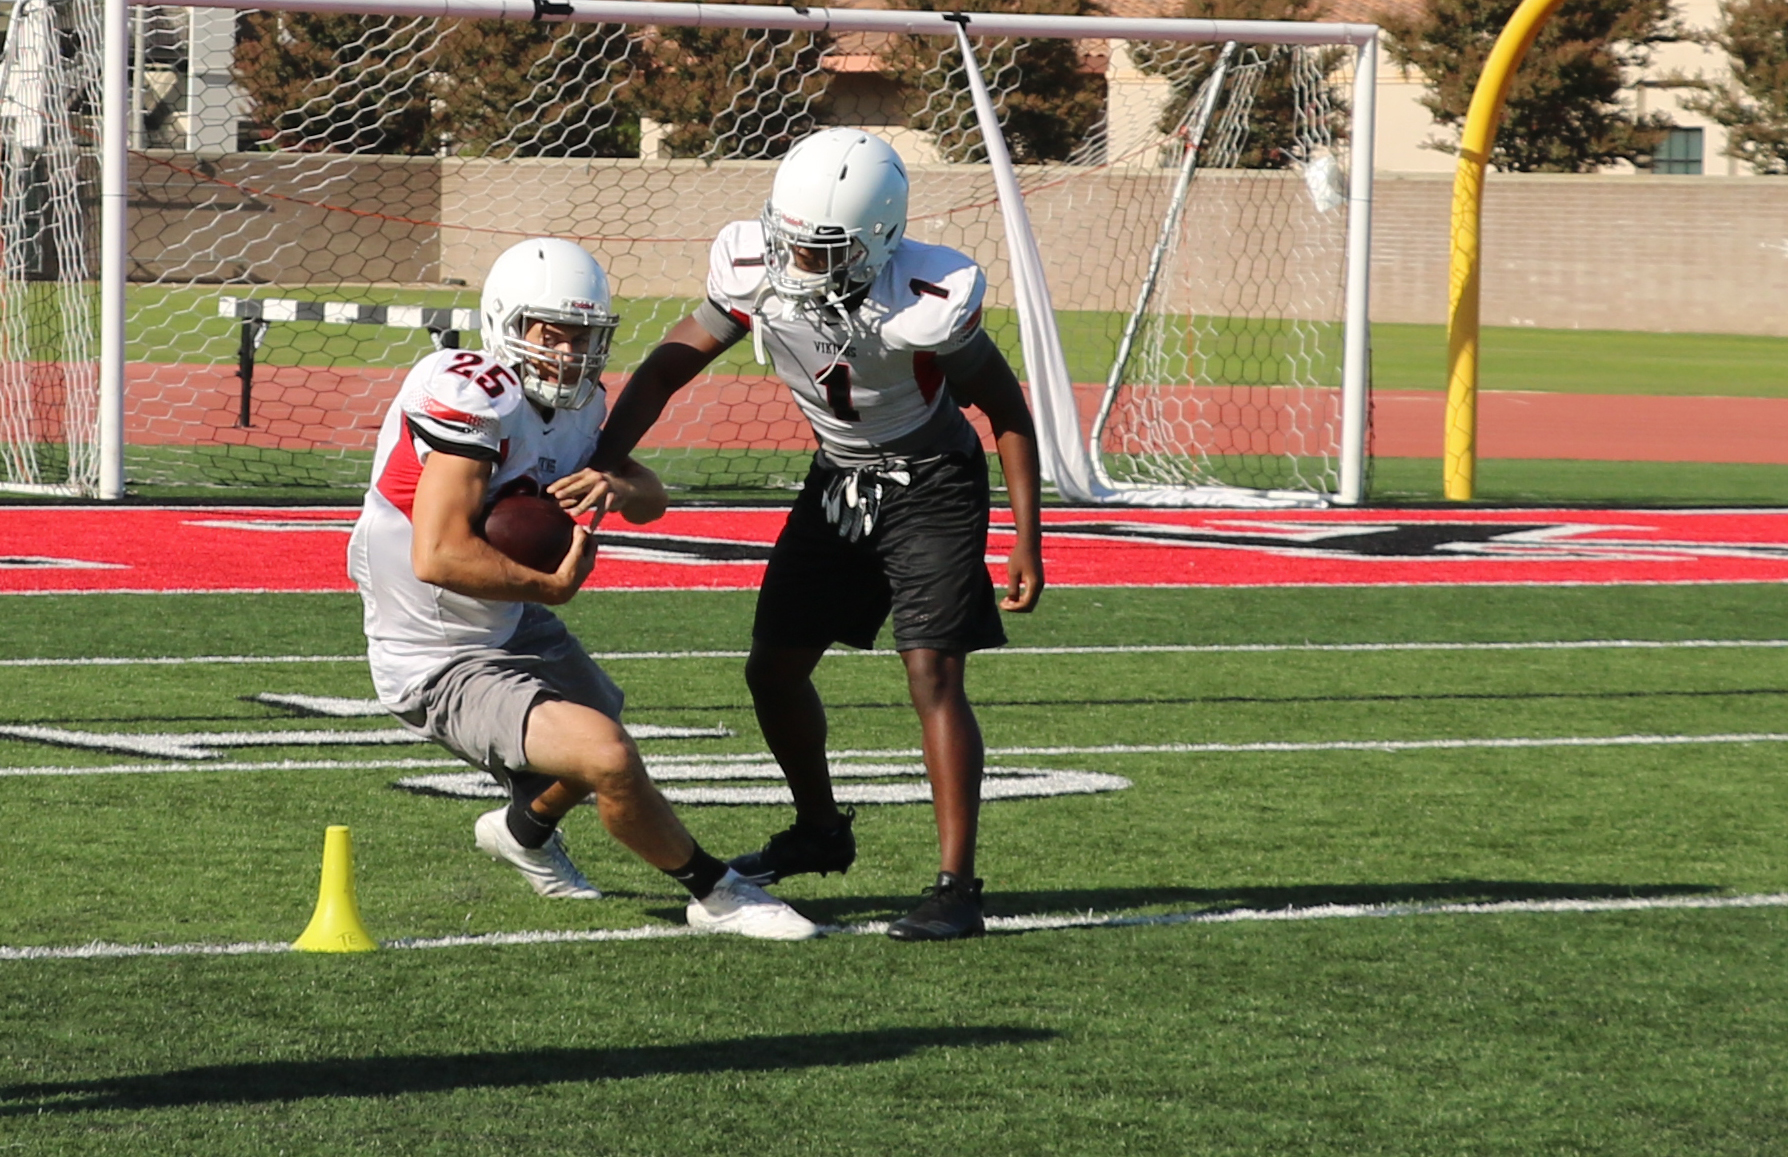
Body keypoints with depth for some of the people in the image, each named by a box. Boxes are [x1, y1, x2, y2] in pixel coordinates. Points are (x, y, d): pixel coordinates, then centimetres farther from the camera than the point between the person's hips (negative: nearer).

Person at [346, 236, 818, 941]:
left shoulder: (575, 403, -1)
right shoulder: (473, 399, -28)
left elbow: (651, 499, 9)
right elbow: (439, 557, -35)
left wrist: (620, 488, -16)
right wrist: (552, 586, -22)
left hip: (512, 625, 10)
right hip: (440, 664, -10)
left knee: (603, 721, 34)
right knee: (607, 757, -26)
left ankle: (524, 831, 64)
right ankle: (716, 895, -6)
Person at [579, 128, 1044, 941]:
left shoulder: (925, 304, -30)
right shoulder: (755, 273, -18)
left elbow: (1007, 411, -17)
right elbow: (669, 369, -7)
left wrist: (1026, 544, -17)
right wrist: (595, 468, -18)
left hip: (930, 484, -6)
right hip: (838, 479, 6)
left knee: (932, 675, -17)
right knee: (774, 669, 8)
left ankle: (956, 886, -14)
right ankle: (820, 830, 33)